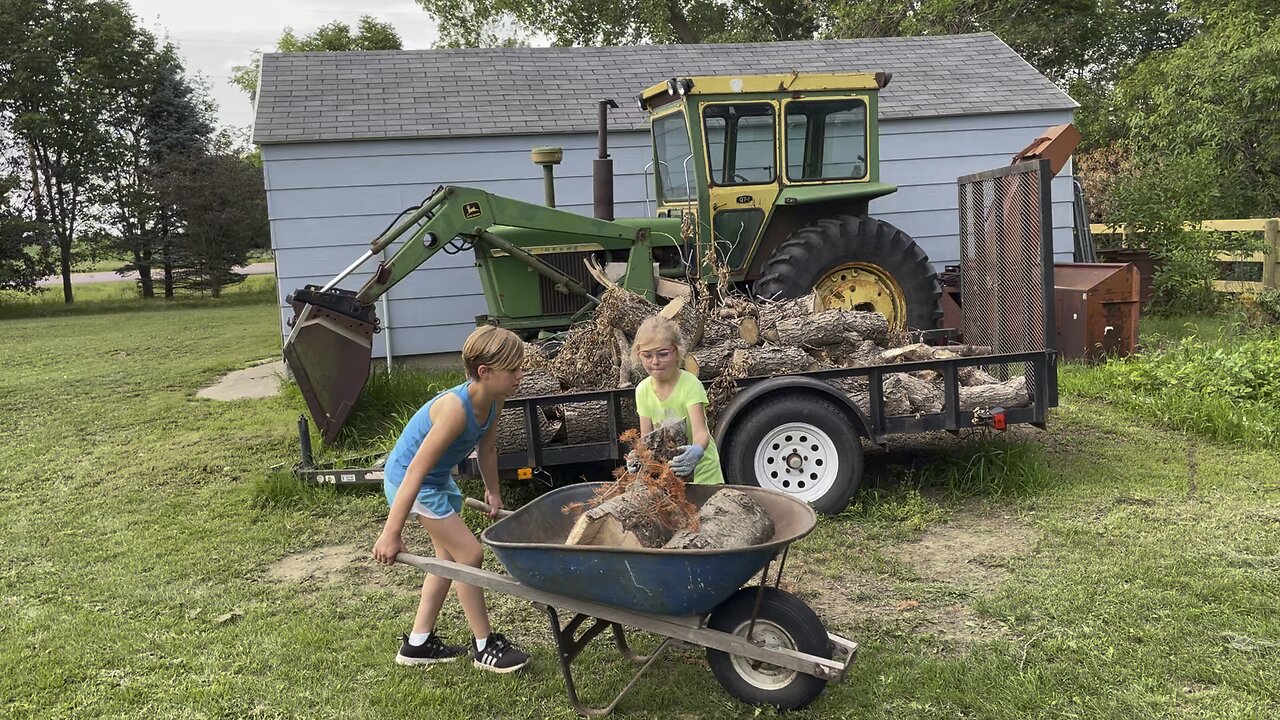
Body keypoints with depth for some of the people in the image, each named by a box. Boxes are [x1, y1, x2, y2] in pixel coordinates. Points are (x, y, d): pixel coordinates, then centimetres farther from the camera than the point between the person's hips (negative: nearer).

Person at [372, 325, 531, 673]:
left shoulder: (494, 399, -11)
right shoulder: (456, 409, -35)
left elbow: (487, 447, 8)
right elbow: (416, 472, -34)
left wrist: (493, 493, 18)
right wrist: (391, 534, -32)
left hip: (439, 478, 9)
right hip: (408, 479, -9)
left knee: (449, 556, 16)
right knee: (469, 553, -5)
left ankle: (418, 643, 28)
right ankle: (485, 646, 10)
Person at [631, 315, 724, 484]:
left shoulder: (690, 384, -19)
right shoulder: (643, 390, -4)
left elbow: (700, 432, -30)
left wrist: (697, 451, -52)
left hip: (702, 472, -4)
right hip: (665, 472, 4)